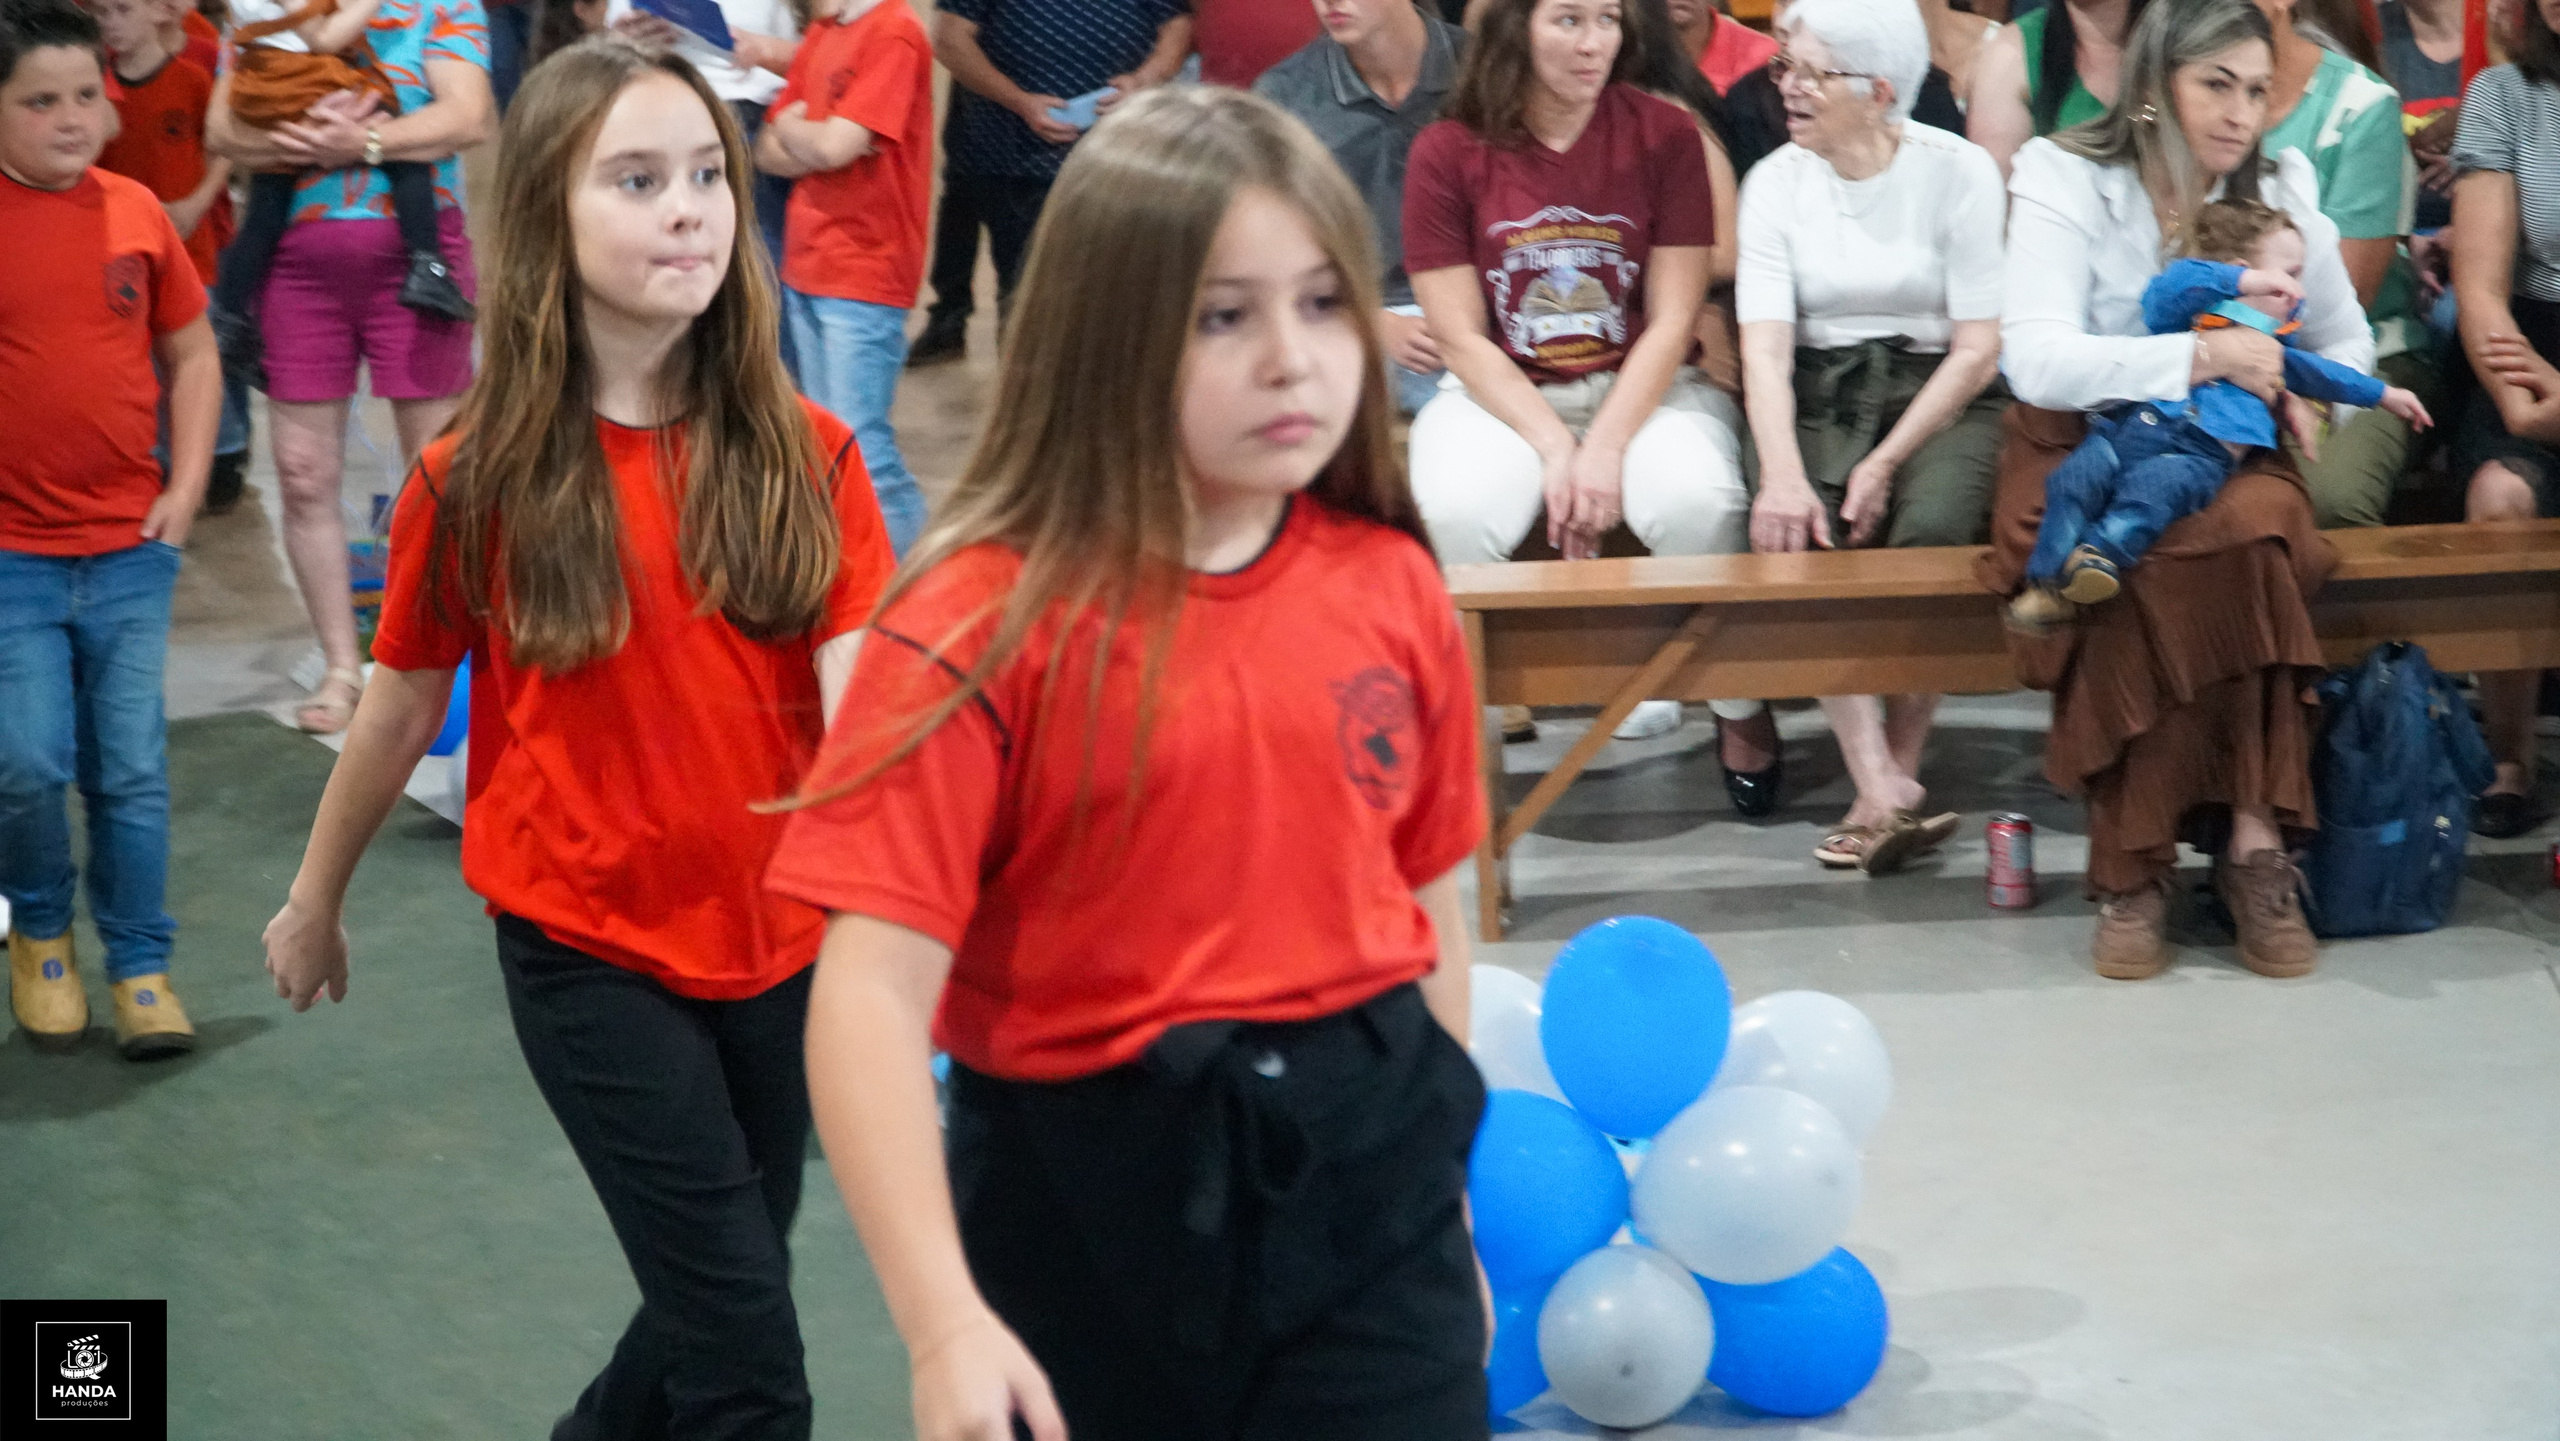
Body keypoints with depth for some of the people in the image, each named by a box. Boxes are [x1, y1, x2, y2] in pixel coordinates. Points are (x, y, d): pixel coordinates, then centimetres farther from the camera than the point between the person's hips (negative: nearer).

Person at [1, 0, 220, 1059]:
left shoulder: (135, 213, 2)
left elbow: (192, 354, 13)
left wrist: (185, 484, 3)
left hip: (130, 548, 2)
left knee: (131, 770, 6)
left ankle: (141, 965, 19)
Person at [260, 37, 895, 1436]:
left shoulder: (802, 453, -5)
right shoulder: (479, 477, -9)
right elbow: (400, 707, 4)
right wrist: (313, 903, 16)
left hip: (777, 944, 3)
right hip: (589, 952, -3)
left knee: (716, 1296, 19)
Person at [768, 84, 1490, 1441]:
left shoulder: (1391, 589, -1)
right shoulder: (987, 620, -14)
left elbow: (1426, 910, 10)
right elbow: (874, 983, -20)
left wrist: (1448, 1200, 16)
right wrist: (944, 1324, -28)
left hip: (1364, 1175, 3)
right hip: (1094, 1199, -2)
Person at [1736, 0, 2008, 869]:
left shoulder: (1959, 172, -5)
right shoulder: (1774, 183, 2)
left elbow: (1978, 348, -7)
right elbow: (1764, 347, -8)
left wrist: (1885, 463, -17)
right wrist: (1782, 474, -26)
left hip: (1941, 394, -2)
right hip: (1820, 395, 2)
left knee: (1932, 526, -33)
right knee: (1799, 535, -29)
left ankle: (1895, 769, -17)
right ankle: (1883, 792, -32)